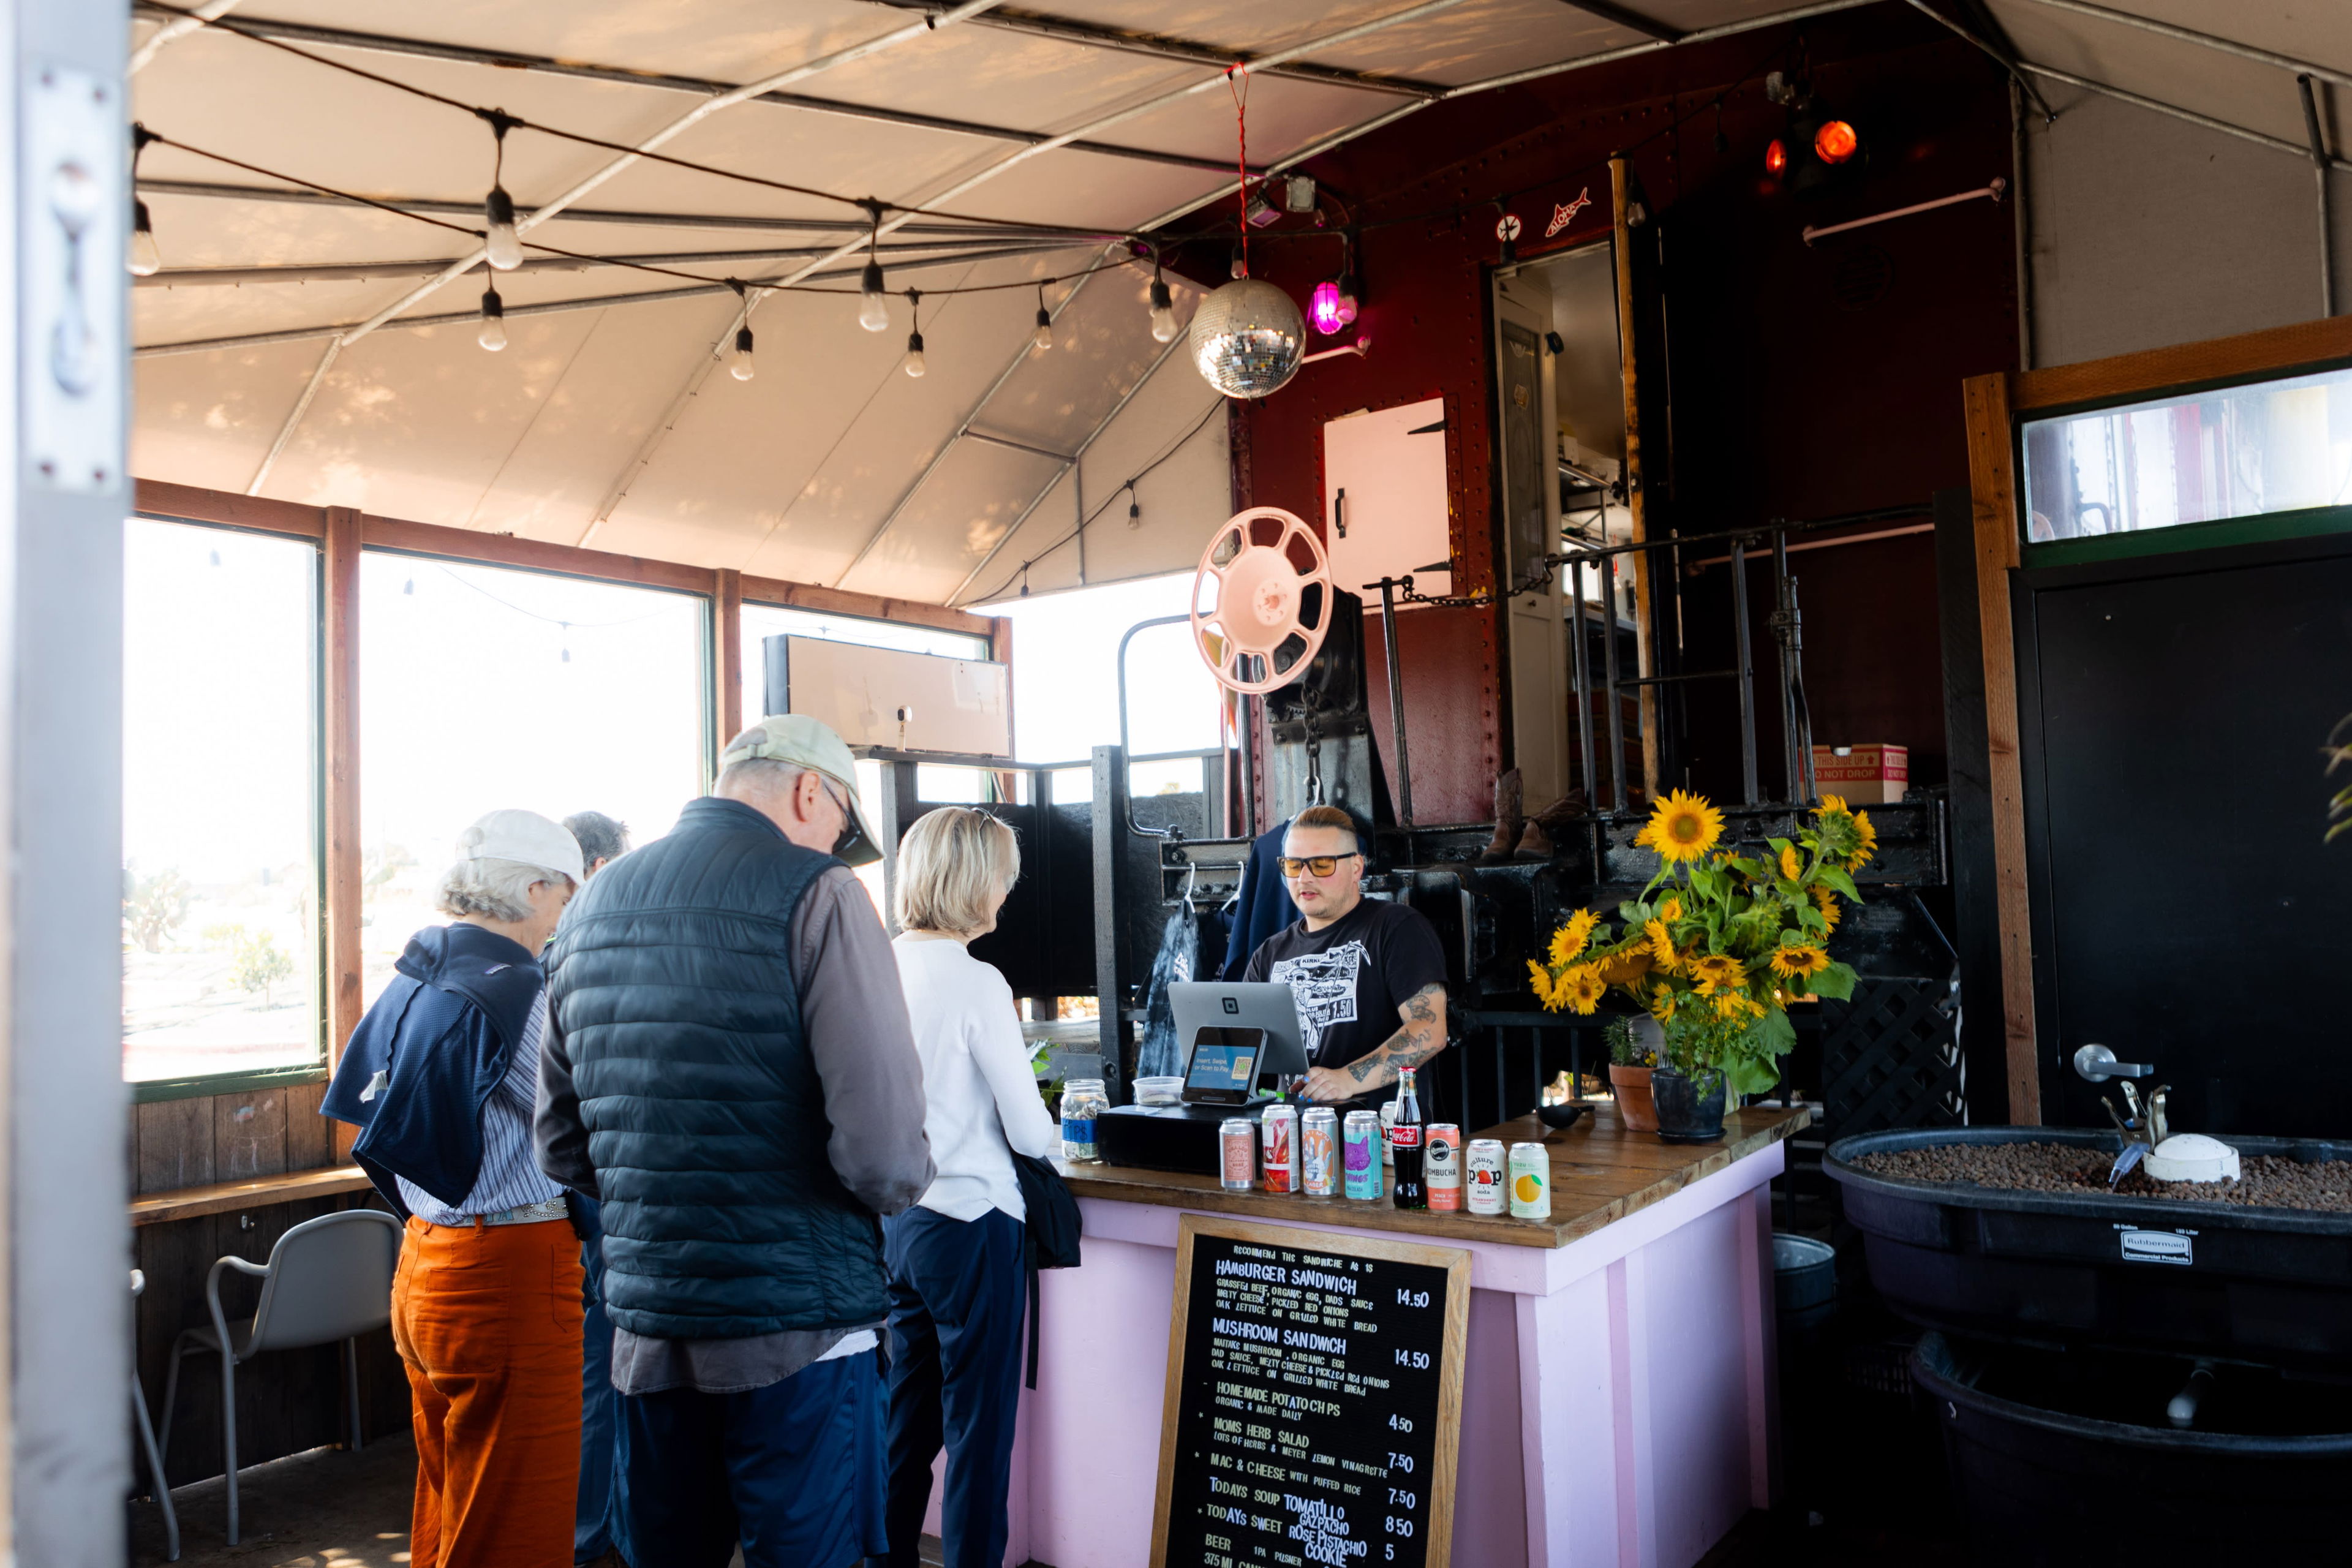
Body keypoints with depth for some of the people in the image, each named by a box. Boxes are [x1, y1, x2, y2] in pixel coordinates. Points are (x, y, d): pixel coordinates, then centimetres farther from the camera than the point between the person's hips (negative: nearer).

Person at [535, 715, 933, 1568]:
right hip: (794, 1326, -6)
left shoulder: (594, 904, 10)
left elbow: (562, 1147, 15)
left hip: (645, 1332, 7)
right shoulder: (815, 895, -13)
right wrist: (896, 1184, 1)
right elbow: (883, 1151, -20)